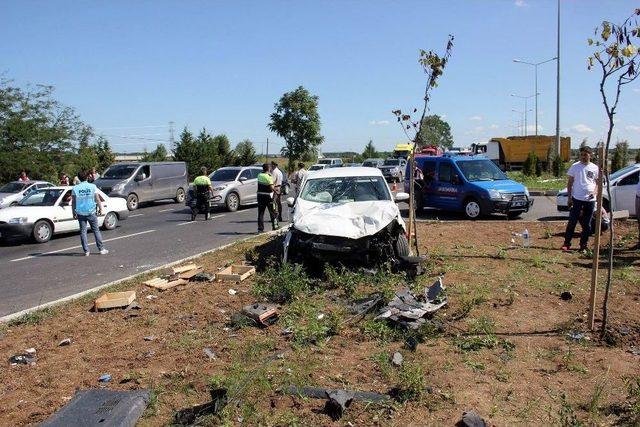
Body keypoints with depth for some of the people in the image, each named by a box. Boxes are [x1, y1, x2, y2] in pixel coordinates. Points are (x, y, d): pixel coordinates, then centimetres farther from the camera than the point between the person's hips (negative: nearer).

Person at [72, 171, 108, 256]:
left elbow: (73, 202, 1)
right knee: (96, 230, 7)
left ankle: (86, 251, 5)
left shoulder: (75, 188, -1)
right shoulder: (92, 187, -3)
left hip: (80, 213, 1)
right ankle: (101, 249, 7)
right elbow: (97, 199, -2)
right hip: (91, 212, -1)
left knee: (83, 231, 6)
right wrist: (100, 209, 8)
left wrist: (74, 213, 9)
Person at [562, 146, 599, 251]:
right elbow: (569, 182, 3)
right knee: (572, 222, -3)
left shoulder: (595, 168, 5)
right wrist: (569, 197, -4)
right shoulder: (575, 166, 1)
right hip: (576, 199, -2)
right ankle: (566, 244, 2)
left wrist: (594, 192, -10)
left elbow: (597, 183, 10)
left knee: (587, 225, 8)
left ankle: (583, 245, 18)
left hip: (590, 200, 2)